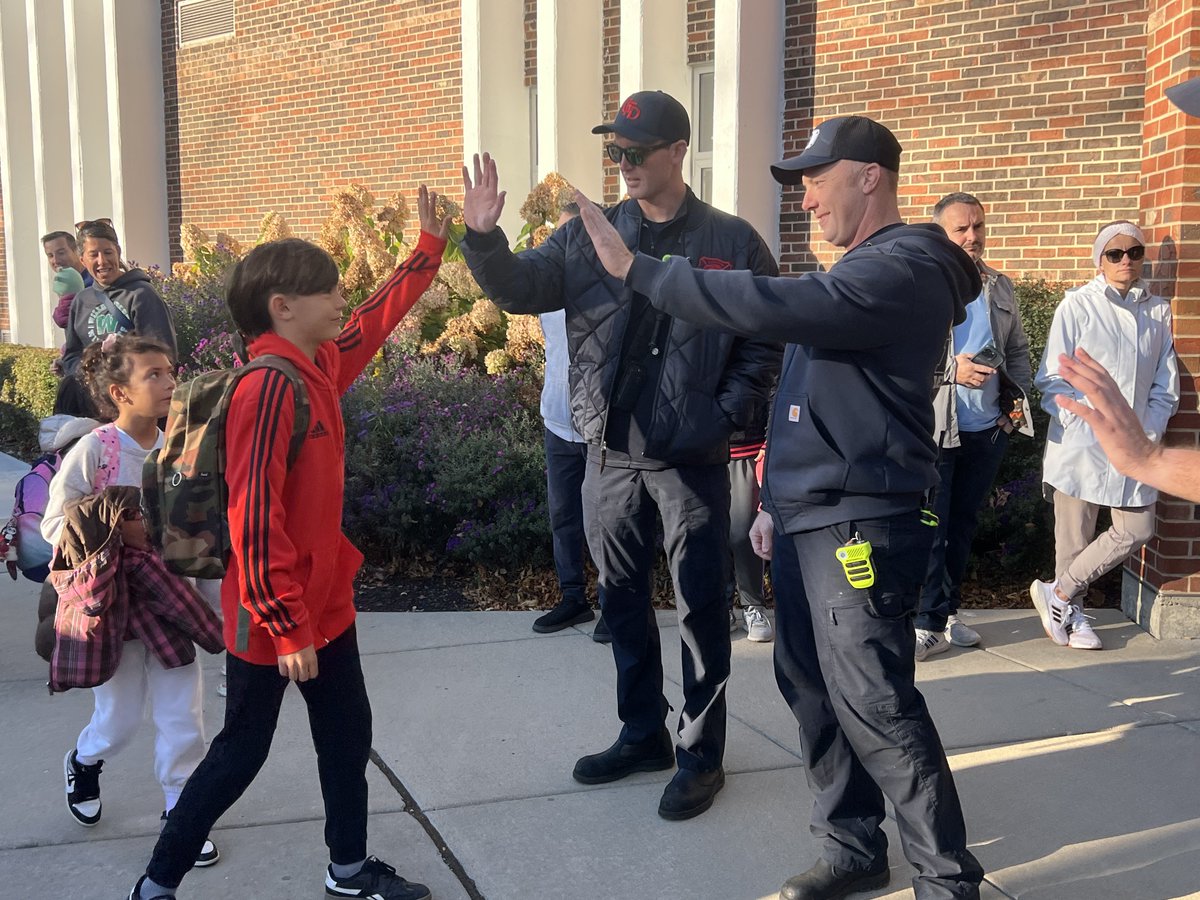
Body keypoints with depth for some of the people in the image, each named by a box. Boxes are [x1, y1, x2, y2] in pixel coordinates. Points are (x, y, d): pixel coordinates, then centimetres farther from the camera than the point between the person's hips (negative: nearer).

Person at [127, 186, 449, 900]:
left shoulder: (321, 364, 2)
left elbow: (375, 321, 20)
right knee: (240, 754, 8)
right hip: (273, 617, -9)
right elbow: (255, 520, -27)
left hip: (325, 599, 9)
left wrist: (432, 244, 17)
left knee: (348, 735, 18)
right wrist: (288, 627, -23)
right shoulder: (269, 387, -24)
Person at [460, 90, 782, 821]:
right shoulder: (588, 236, 6)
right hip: (610, 455, 4)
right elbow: (520, 288, -2)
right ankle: (643, 734, 32)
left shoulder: (731, 243, -2)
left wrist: (727, 416, -11)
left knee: (701, 606, 4)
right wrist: (484, 239, -20)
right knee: (622, 598, 15)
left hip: (692, 458, -4)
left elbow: (767, 340, -1)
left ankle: (702, 754, 19)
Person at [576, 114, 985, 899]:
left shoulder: (903, 271, -16)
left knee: (874, 706, -5)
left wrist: (635, 269, -23)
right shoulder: (861, 273, 17)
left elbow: (769, 306, -29)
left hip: (859, 528, -10)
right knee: (813, 691, 13)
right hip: (810, 521, 10)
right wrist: (779, 499, 19)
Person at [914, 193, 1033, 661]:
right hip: (935, 428, -5)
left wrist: (1017, 395, 4)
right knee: (930, 529, -2)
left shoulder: (1001, 288, 12)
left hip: (989, 429, 6)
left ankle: (948, 611, 27)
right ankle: (929, 623, 7)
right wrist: (952, 369, -19)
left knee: (963, 525, 14)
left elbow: (1018, 351, 20)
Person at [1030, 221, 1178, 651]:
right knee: (1075, 535, 1)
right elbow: (1052, 380, -4)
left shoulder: (1158, 310, 8)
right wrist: (1088, 429, -13)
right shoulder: (1077, 305, -2)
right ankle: (1072, 613, 21)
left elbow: (1165, 384, 12)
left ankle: (1059, 595, 15)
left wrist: (1149, 433, -1)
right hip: (1081, 444, -4)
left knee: (1136, 531, 2)